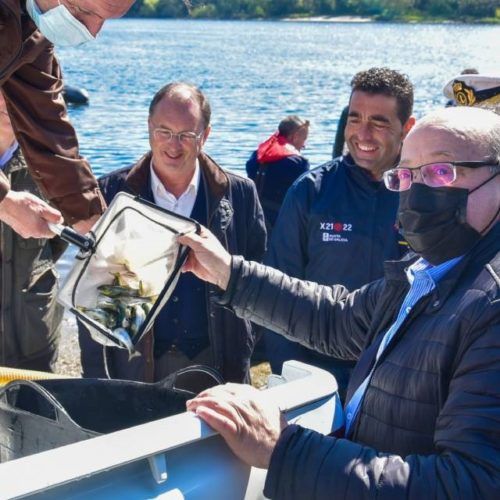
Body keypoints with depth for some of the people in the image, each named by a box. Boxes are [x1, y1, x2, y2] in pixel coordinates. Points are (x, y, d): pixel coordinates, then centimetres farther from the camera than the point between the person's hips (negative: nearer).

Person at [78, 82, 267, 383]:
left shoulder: (240, 194, 0)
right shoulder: (112, 192, -1)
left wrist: (242, 355, -2)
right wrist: (96, 378, -3)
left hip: (216, 366, 0)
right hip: (134, 368, 0)